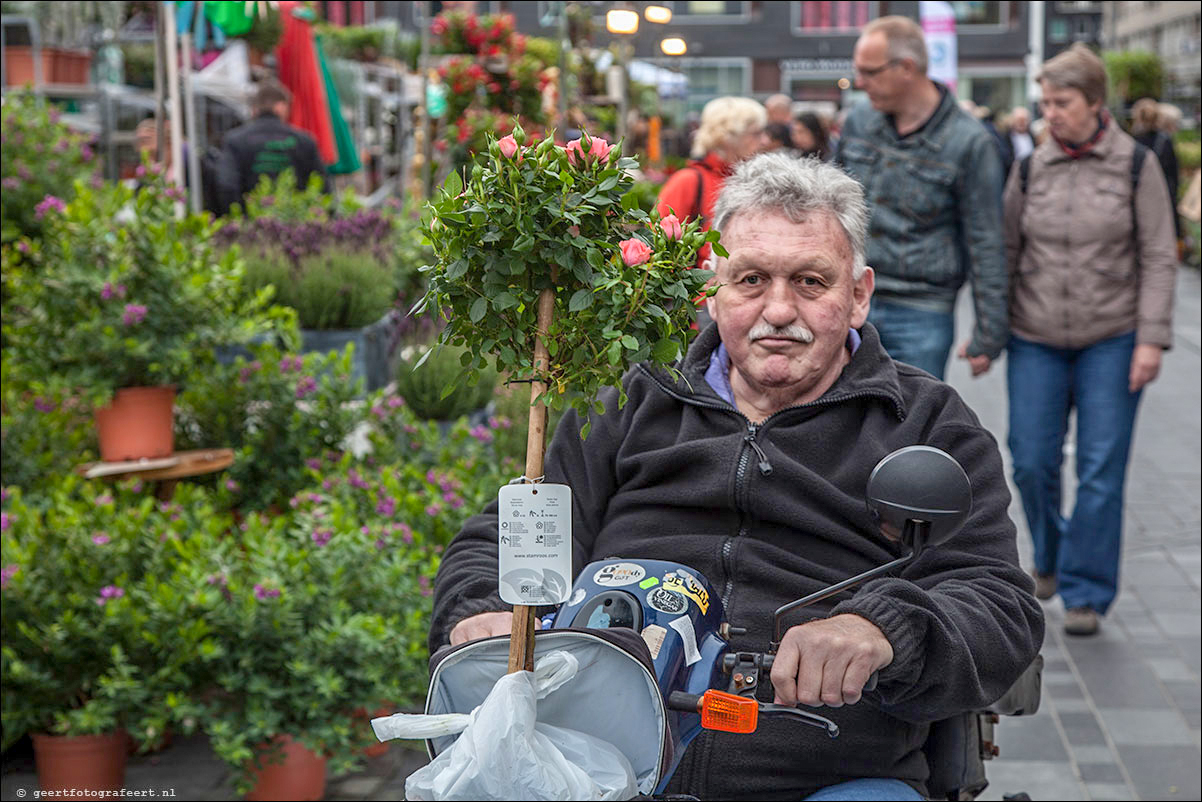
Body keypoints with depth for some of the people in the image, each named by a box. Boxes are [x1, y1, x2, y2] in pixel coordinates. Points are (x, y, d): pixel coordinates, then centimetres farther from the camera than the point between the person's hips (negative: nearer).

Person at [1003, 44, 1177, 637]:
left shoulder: (1135, 164, -3)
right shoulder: (1031, 168, 4)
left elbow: (1158, 258, -3)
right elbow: (1004, 252, 9)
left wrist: (1151, 338, -10)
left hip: (1111, 339, -2)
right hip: (1036, 340, 2)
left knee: (1101, 470, -2)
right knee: (1032, 461, 2)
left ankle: (1086, 592, 10)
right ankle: (1049, 556, 31)